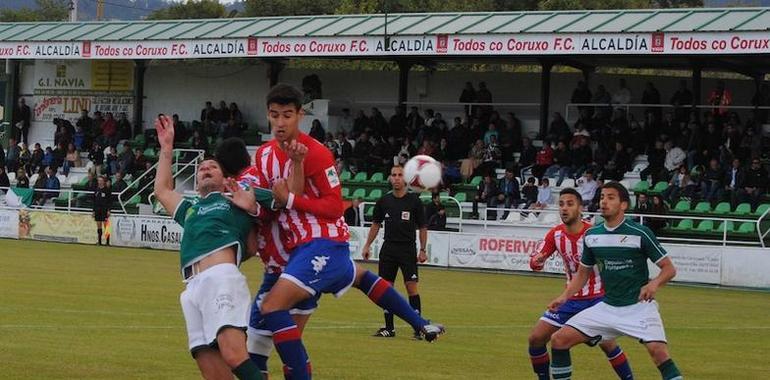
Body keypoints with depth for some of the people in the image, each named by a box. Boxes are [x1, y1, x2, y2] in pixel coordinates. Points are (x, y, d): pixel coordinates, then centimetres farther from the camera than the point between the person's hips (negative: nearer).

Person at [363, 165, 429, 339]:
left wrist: (422, 250, -4)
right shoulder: (384, 201, 6)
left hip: (408, 249, -4)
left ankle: (418, 328, -7)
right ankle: (389, 328, 12)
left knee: (411, 287, -10)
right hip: (388, 249, 4)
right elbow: (376, 224, 16)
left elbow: (423, 227, 2)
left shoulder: (414, 201, -2)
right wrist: (368, 245, 11)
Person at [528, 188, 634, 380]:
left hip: (598, 298, -5)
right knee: (536, 338, -3)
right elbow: (536, 264, 0)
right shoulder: (555, 234, -4)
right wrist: (537, 260, -24)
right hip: (571, 298, 5)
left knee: (607, 343, -20)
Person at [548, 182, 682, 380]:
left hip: (638, 305, -5)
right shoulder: (592, 235, 4)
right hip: (607, 306, 5)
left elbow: (669, 269, -7)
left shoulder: (640, 233, -11)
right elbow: (583, 273, 19)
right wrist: (564, 296, 4)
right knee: (559, 339, -3)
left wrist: (654, 283, -27)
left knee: (657, 350, -28)